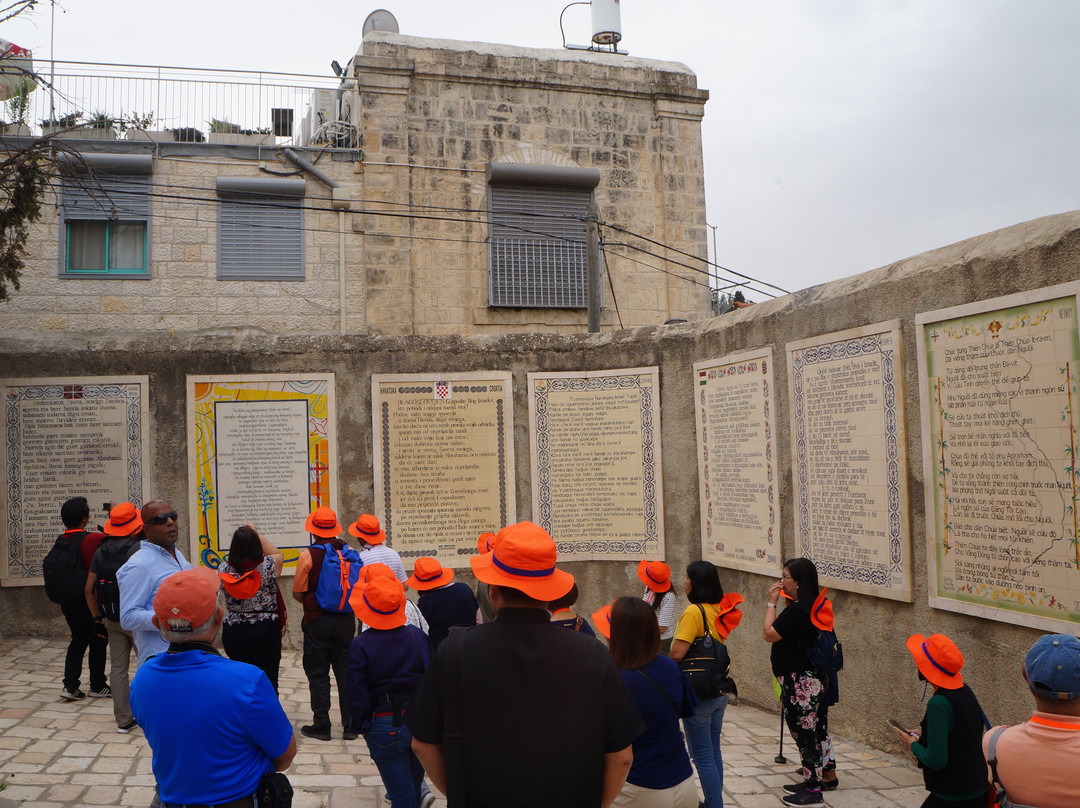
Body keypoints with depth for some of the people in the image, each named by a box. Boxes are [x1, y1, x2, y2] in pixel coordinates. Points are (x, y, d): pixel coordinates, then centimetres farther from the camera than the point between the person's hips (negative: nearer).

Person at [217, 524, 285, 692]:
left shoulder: (224, 570, -6)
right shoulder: (267, 566, -12)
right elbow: (279, 554, 9)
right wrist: (256, 535, 12)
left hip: (233, 633, 3)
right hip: (265, 632, -3)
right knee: (267, 681, 3)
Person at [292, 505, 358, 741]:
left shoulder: (309, 555, -12)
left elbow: (297, 592, -6)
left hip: (317, 622, -3)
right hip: (346, 621, 3)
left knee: (318, 675, 7)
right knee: (346, 673, 10)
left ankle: (321, 725, 12)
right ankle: (350, 725, 14)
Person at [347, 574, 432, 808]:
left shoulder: (360, 646, -14)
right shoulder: (417, 636, -5)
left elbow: (357, 694, -11)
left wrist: (359, 725, 4)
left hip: (385, 728, -3)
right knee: (413, 779, 27)